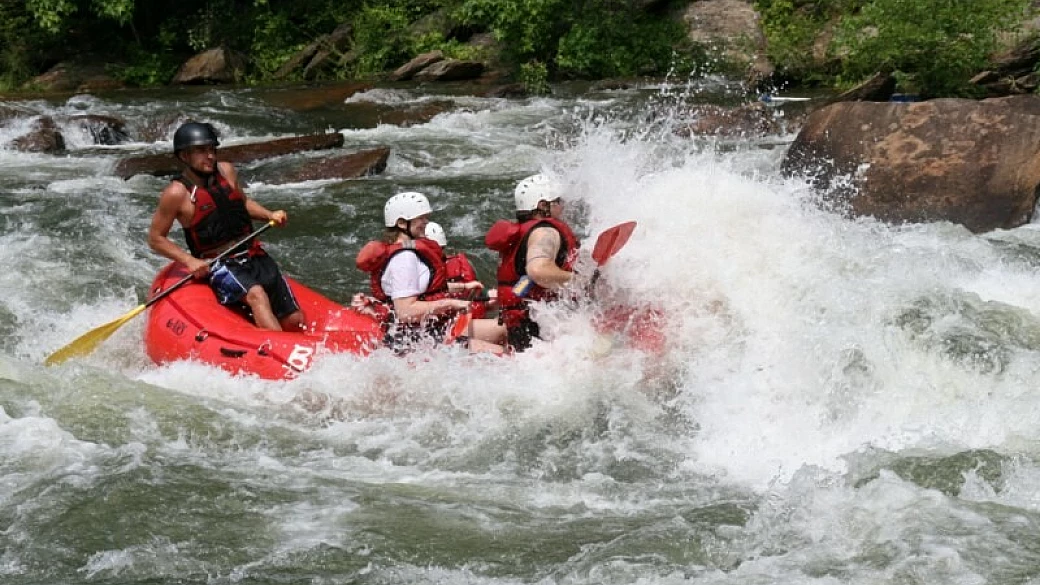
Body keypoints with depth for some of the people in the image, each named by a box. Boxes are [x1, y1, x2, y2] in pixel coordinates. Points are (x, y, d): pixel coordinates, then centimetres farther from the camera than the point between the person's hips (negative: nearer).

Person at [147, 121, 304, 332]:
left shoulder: (226, 171, 8)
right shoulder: (177, 193, -8)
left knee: (295, 321, -6)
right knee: (257, 294, -37)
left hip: (254, 256, 6)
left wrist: (270, 215, 8)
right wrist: (189, 261, -14)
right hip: (217, 265, -6)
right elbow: (155, 238, -2)